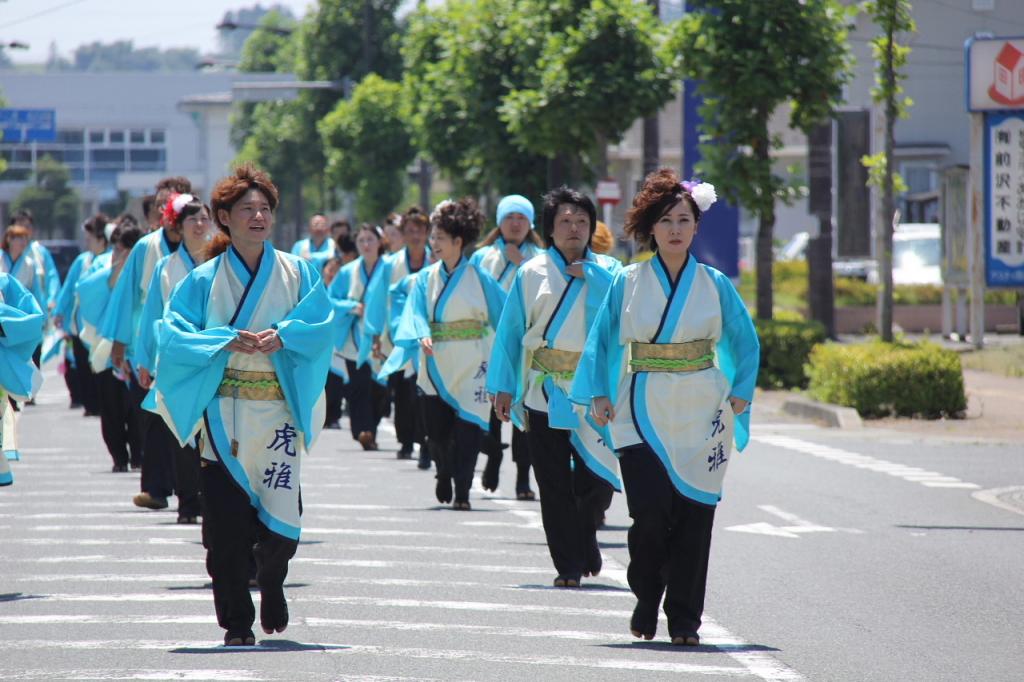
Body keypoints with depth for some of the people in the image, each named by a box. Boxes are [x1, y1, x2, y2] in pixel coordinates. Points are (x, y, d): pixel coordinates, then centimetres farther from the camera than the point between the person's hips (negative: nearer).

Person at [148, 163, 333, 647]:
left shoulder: (297, 274, 9)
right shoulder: (203, 280, 5)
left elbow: (322, 325, -1)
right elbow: (175, 335, -4)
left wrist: (282, 336, -20)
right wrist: (227, 341, -19)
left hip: (279, 414, 0)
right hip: (223, 415, 0)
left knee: (281, 523, -6)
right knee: (227, 525, -5)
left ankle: (271, 583, 26)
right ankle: (236, 621, 6)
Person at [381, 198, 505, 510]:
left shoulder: (479, 277, -2)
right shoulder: (426, 278, 6)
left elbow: (503, 315, -1)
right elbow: (416, 314, -6)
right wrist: (422, 336, -26)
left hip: (471, 366, -3)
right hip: (436, 365, 3)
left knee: (468, 426, -11)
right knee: (437, 429, 7)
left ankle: (462, 491, -6)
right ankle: (444, 474, 36)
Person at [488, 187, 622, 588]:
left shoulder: (607, 271, 7)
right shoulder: (531, 273, 7)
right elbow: (511, 331, 8)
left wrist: (587, 275, -10)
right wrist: (503, 386, 3)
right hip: (544, 390, 0)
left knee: (598, 477, -4)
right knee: (555, 484, -1)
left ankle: (584, 545, 23)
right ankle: (568, 565, 6)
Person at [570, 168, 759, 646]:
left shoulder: (715, 285, 5)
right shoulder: (627, 283, 3)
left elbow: (745, 342, 14)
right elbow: (600, 340, 8)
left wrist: (740, 394, 5)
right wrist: (598, 394, -2)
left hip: (701, 415, 1)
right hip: (643, 414, -1)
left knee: (693, 517, -2)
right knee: (650, 511, -12)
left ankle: (684, 619, 7)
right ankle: (646, 601, 12)